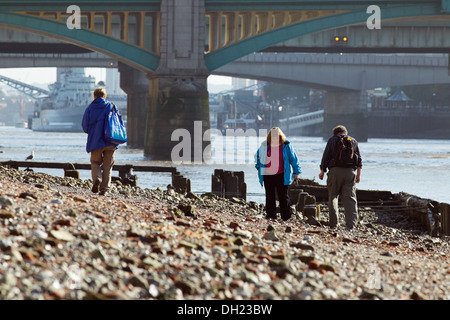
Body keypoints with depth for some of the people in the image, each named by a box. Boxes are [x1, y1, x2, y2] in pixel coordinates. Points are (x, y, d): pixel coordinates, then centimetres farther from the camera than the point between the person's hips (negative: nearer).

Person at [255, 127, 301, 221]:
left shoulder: (286, 145, -2)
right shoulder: (265, 145, 3)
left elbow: (294, 159, 6)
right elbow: (257, 156, 21)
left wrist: (296, 173, 4)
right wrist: (258, 167, 11)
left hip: (281, 175, -2)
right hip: (267, 175, 2)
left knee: (283, 195, 0)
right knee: (269, 195, 3)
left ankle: (286, 216, 8)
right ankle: (270, 214, 10)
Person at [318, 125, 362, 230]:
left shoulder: (332, 140, 7)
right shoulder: (353, 141, 15)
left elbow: (326, 156, 2)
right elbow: (359, 159, 13)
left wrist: (322, 171, 7)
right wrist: (358, 174, 16)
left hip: (335, 171, -2)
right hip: (350, 172, 2)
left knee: (333, 197, 9)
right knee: (350, 198, 0)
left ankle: (334, 223, 8)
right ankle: (351, 224, -12)